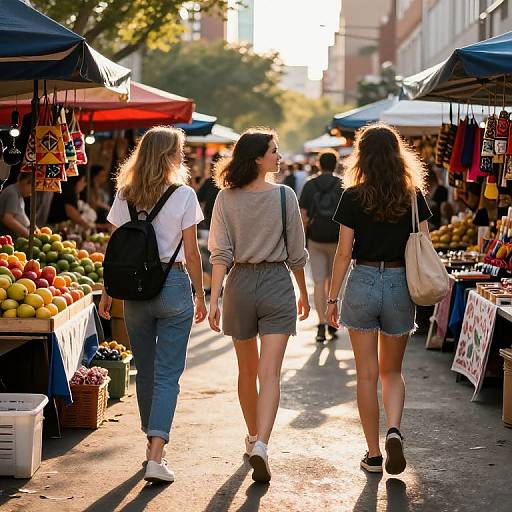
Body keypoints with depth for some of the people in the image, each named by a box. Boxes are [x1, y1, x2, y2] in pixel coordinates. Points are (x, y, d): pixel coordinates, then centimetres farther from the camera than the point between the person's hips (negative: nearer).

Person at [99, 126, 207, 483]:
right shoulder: (184, 195, -7)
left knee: (145, 370, 17)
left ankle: (153, 444, 28)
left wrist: (108, 293, 12)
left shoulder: (125, 197, 2)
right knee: (168, 373, -1)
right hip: (174, 285, -3)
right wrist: (201, 296, 4)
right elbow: (191, 254, -5)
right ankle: (157, 455, -12)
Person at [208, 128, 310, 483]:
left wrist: (214, 299, -6)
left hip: (240, 283, 3)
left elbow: (221, 253, -7)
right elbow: (296, 253, 0)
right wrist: (304, 293, 13)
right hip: (277, 283, -2)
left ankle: (254, 438, 34)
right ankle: (261, 445, -23)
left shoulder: (227, 198, -2)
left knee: (247, 370, 18)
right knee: (270, 374, -7)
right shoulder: (284, 195, -6)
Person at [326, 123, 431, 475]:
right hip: (400, 287, 2)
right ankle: (394, 430, -6)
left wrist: (332, 298, 2)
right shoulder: (414, 195, 0)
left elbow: (344, 253, -6)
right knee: (392, 371, 18)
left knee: (367, 374, 7)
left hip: (362, 283, -2)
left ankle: (373, 454, 11)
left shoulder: (353, 197, -5)